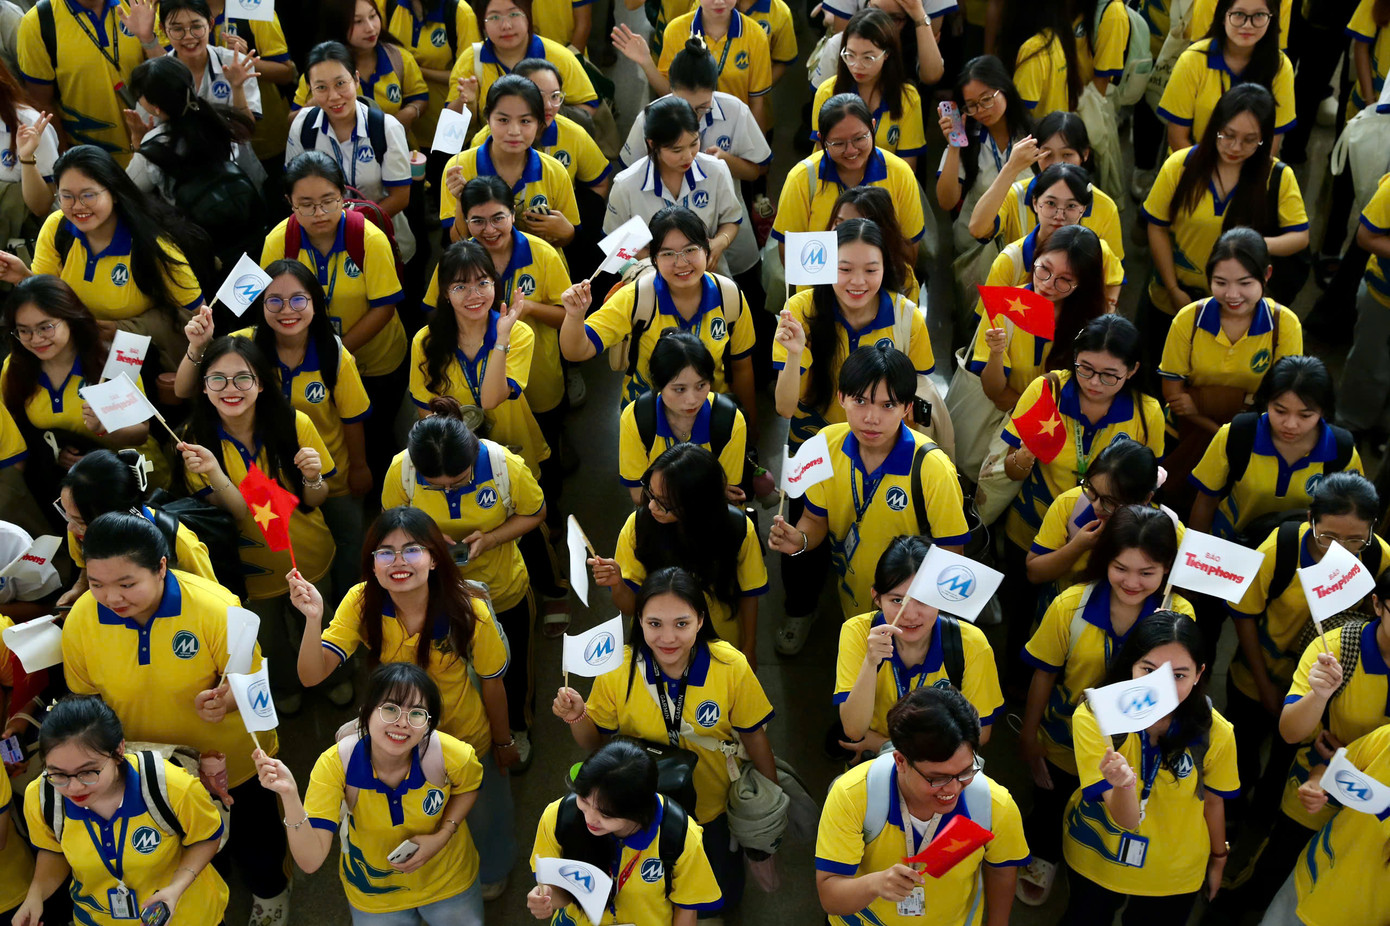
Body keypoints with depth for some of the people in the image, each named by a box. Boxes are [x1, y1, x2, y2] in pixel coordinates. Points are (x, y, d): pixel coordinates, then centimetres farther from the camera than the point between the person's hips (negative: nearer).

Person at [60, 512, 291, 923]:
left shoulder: (216, 607, -31)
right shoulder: (80, 622, -21)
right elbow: (83, 700, -4)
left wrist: (223, 700, -40)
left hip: (229, 755, -2)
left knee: (251, 836, 24)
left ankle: (270, 890, 58)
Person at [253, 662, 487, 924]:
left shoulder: (451, 755, -30)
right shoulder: (336, 764, -33)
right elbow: (311, 860, -35)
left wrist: (443, 836, -21)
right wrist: (290, 796, -50)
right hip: (373, 894, -1)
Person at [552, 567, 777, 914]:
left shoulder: (731, 667, -25)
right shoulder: (617, 670, -24)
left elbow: (753, 735, -9)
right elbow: (595, 743, -9)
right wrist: (577, 718, -30)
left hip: (712, 805, 0)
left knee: (723, 897, 18)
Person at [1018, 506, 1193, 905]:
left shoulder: (1179, 616, -22)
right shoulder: (1070, 606, -23)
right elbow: (1045, 674, -10)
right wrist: (1028, 736, -1)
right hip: (1062, 746, 0)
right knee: (1050, 808, 28)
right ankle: (1043, 857, 61)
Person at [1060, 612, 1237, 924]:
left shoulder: (1215, 733, -23)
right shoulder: (1093, 718, -27)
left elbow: (1212, 801, -3)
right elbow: (1126, 820, -30)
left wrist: (1218, 860, 12)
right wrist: (1123, 785, -51)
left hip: (1174, 875, 0)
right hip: (1095, 861, 0)